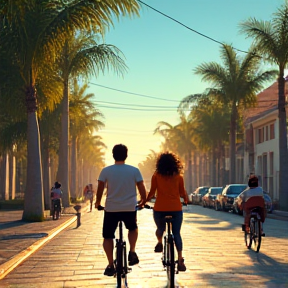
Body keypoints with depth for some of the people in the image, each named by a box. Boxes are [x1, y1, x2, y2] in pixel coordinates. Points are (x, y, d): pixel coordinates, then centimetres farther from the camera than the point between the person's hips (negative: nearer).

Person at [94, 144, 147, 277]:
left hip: (111, 209, -1)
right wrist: (143, 201, 17)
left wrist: (97, 203, 16)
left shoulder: (106, 171, -5)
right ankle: (132, 252, 14)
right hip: (130, 209, 1)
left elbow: (100, 190, -1)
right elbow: (142, 190, -2)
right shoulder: (134, 171, -4)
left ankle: (110, 265, 3)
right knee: (133, 228, 30)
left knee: (108, 237, 12)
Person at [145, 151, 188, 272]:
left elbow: (152, 192, -1)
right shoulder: (178, 177, 3)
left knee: (160, 228, 29)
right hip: (176, 208, 0)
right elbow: (183, 193, 7)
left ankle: (160, 243, 12)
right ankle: (180, 260, -6)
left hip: (159, 208, 0)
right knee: (176, 233, 1)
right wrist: (186, 200, 27)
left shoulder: (156, 176, 0)